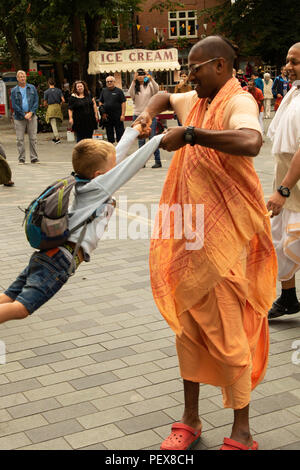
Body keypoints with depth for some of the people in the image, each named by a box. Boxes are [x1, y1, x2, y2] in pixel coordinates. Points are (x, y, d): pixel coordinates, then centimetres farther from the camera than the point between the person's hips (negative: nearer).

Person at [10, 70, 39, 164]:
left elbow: (36, 102, 5)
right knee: (20, 139, 0)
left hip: (31, 116, 1)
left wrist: (31, 112, -8)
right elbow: (14, 105, -1)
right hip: (19, 117, -1)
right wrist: (24, 115, -9)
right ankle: (21, 158, 6)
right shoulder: (14, 91, 4)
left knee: (33, 138, 0)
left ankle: (34, 158, 4)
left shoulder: (32, 88, 9)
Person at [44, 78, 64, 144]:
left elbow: (45, 104, 0)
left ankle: (57, 138, -16)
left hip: (51, 108, -4)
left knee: (53, 124, -6)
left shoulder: (46, 92, -3)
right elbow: (63, 100, -2)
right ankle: (55, 137, 22)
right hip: (58, 107, 4)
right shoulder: (59, 90, 3)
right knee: (56, 124, 17)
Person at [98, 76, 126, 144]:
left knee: (120, 133, -3)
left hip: (117, 116, -4)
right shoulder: (104, 91, 10)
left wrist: (123, 114, -12)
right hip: (107, 116, 4)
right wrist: (103, 112, 0)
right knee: (109, 132, 11)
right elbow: (100, 102, 13)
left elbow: (123, 103, -5)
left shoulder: (119, 91, -2)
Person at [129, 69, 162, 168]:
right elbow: (131, 94, -13)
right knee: (141, 140, 6)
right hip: (137, 115, 3)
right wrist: (134, 81, -24)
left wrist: (151, 79, -29)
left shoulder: (149, 85, 2)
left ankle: (158, 161, -3)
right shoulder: (134, 86, 7)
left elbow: (156, 90, -17)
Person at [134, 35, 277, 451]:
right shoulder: (195, 101, 13)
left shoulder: (238, 102, -12)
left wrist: (190, 134, -29)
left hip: (223, 237, -8)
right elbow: (166, 97, 36)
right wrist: (149, 112, 14)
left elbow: (250, 142, -35)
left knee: (227, 334, -2)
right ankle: (190, 421, 27)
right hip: (189, 234, 8)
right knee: (188, 326, 13)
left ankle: (242, 434, 14)